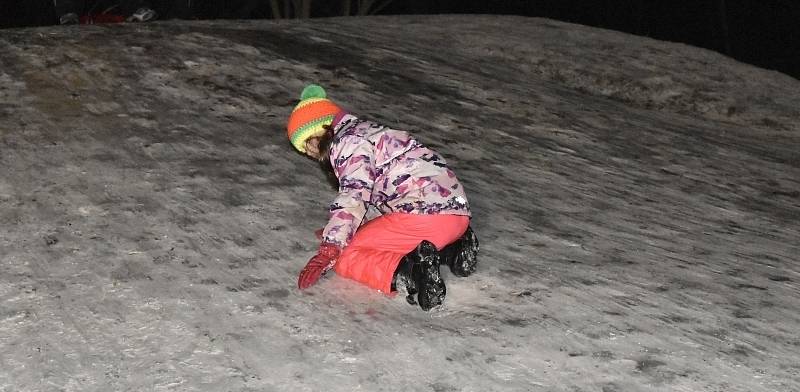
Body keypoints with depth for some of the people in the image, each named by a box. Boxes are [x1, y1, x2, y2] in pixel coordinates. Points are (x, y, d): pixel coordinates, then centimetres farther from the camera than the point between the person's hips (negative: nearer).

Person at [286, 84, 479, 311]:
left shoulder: (347, 142, 0)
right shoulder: (370, 133, 30)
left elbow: (354, 196, -15)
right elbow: (373, 198, 33)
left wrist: (327, 251, -19)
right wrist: (335, 231, 32)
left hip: (424, 214, -10)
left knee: (345, 257, -3)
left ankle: (409, 271, -28)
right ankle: (451, 250, 9)